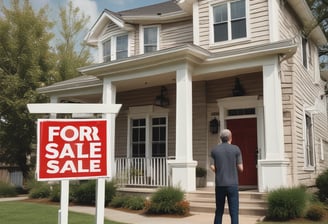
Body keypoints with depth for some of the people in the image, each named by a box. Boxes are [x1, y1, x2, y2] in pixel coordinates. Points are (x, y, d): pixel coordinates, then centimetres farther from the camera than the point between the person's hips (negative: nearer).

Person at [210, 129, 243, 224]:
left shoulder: (214, 150, 4)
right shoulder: (236, 149, -2)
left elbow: (213, 167, -2)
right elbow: (240, 168, -3)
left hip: (219, 184, 2)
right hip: (232, 184, -2)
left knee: (219, 212, 14)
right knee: (234, 212, 0)